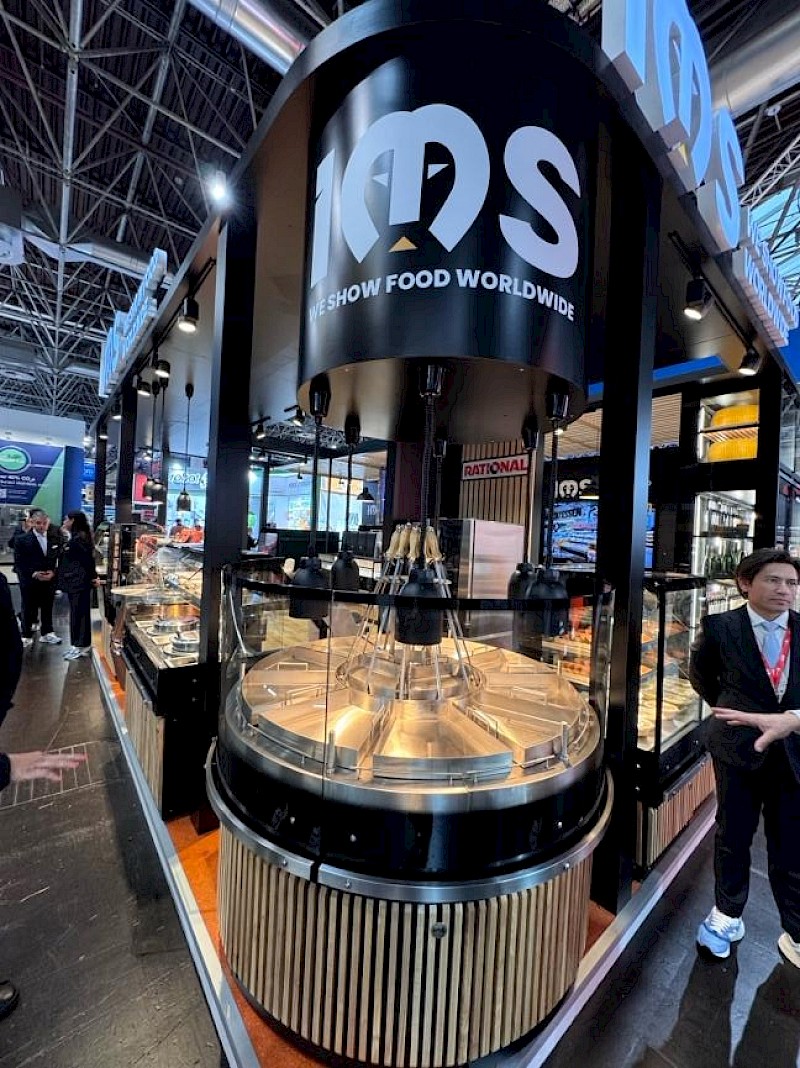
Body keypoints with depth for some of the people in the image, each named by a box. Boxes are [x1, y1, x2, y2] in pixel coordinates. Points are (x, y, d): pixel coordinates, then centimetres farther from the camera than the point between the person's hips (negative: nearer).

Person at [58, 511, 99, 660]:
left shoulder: (79, 538, -17)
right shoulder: (75, 538, 14)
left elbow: (88, 559, -19)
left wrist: (93, 577, -14)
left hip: (79, 581, -10)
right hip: (75, 581, 10)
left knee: (79, 613, -3)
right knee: (79, 613, 13)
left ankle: (81, 646, 5)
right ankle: (80, 644, 21)